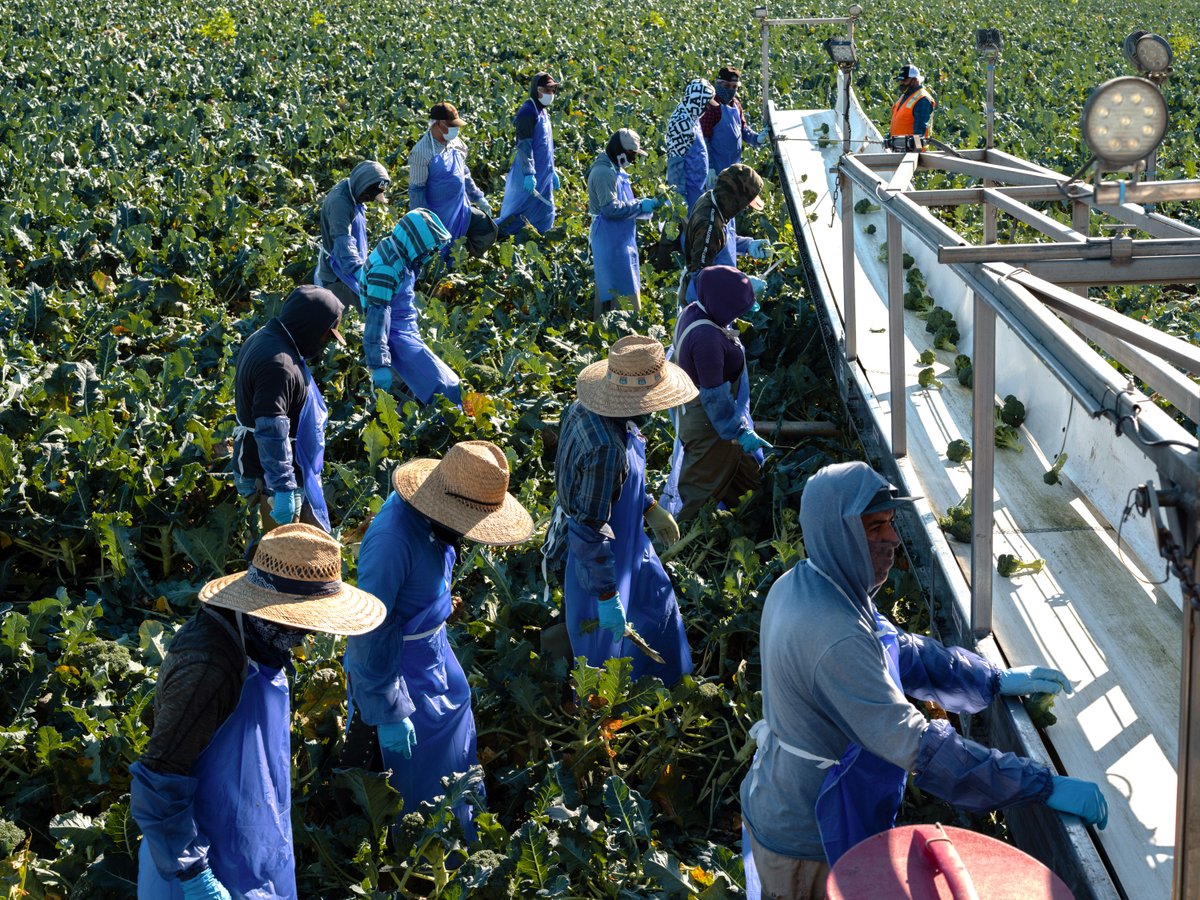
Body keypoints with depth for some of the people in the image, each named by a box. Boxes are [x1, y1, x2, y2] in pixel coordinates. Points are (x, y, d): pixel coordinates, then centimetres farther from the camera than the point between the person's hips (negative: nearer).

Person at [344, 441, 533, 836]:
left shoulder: (430, 516, -9)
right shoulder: (393, 539, -35)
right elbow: (370, 631, -29)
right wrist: (388, 712, -23)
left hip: (435, 654, 9)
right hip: (398, 666, -9)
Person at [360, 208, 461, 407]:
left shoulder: (400, 254, 3)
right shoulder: (386, 269, -25)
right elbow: (377, 317, -25)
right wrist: (379, 364, -24)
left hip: (409, 331, 10)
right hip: (396, 337, -10)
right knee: (443, 389, -14)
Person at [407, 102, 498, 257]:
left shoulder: (456, 143, 1)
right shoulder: (421, 152, -22)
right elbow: (416, 190, -19)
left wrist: (479, 198, 15)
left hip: (462, 209, 7)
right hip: (440, 217, -7)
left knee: (488, 230, 8)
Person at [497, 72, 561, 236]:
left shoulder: (543, 112, 16)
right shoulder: (528, 112, -13)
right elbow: (524, 145, -20)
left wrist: (552, 171, 24)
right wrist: (529, 173, -25)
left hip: (543, 175, 9)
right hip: (529, 176, -9)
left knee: (545, 217, 11)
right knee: (516, 216, -6)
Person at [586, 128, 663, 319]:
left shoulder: (616, 170, 14)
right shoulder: (604, 172, -18)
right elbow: (611, 208, -26)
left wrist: (648, 204, 6)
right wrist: (641, 205, -18)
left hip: (622, 237, 11)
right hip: (610, 239, -11)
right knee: (617, 288, -9)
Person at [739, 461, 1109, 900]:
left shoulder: (798, 584, -4)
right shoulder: (834, 639, -35)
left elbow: (899, 649, 8)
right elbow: (918, 746, -35)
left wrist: (998, 680, 2)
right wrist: (1045, 786, -31)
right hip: (810, 844, -9)